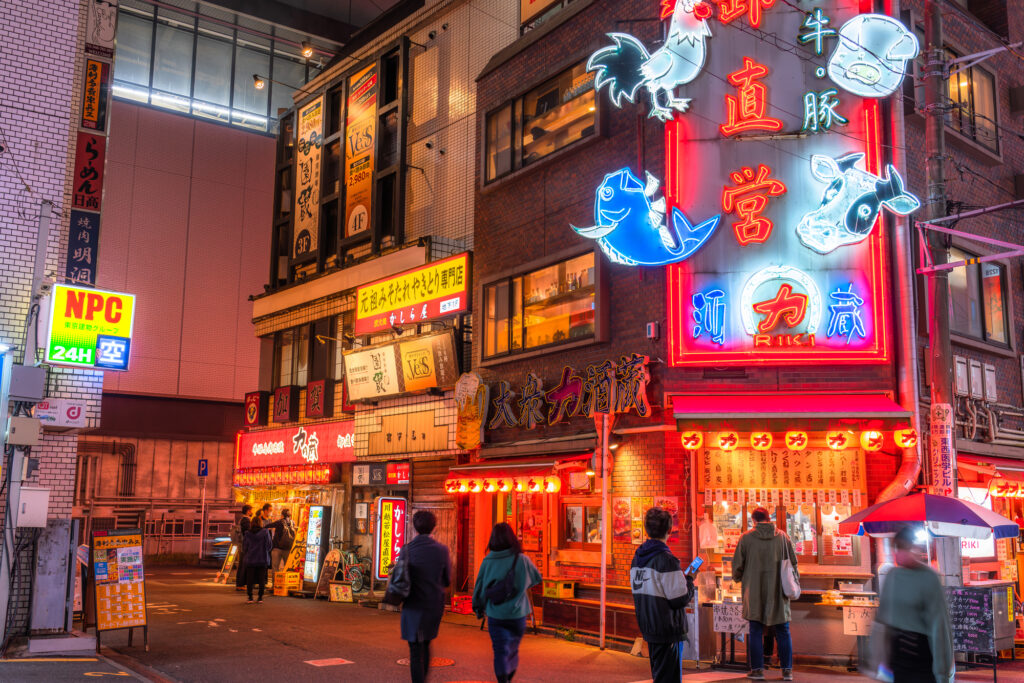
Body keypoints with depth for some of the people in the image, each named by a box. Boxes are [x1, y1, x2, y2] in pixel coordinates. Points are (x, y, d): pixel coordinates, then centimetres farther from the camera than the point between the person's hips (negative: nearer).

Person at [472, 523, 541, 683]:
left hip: (495, 615, -1)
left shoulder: (488, 561, -9)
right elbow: (537, 578, 5)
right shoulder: (522, 560, -11)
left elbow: (479, 587, -1)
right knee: (512, 649, 22)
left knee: (500, 651, 4)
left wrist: (478, 608, 14)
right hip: (517, 614, 1)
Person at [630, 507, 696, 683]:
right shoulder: (667, 560, -19)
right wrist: (689, 581, 0)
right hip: (668, 630, -8)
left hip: (648, 628, 8)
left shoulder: (637, 557, 7)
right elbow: (680, 600, -19)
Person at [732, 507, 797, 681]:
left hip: (754, 591, -2)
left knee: (756, 631, 5)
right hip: (778, 591, 2)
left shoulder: (746, 538, -5)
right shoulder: (782, 536, 1)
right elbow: (793, 562, 6)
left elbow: (737, 564, 0)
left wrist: (737, 577, 20)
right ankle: (787, 670, 11)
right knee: (782, 631, 9)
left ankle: (757, 669, 6)